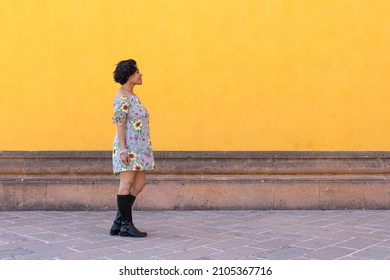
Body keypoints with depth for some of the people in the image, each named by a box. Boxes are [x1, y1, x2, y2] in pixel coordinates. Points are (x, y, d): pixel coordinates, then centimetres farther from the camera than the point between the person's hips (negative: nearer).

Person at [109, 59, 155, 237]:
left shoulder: (133, 97, 17)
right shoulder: (122, 97, -10)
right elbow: (120, 124, -16)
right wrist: (123, 149, -21)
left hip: (139, 147, 10)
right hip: (128, 147, -10)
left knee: (139, 184, 8)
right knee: (127, 184, -3)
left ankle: (119, 223, 15)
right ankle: (126, 225, 5)